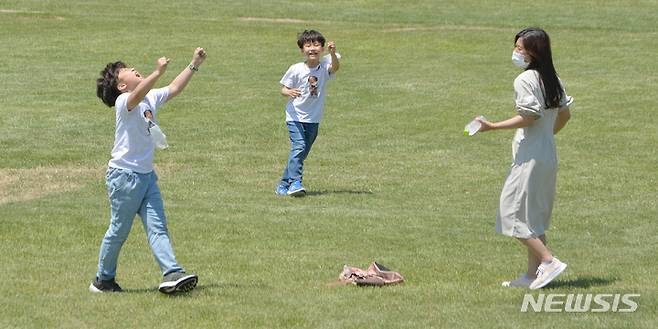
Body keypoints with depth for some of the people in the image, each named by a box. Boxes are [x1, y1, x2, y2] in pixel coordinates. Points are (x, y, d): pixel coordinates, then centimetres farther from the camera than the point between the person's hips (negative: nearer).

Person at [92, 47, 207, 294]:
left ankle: (172, 274, -9)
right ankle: (103, 280, 17)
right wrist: (158, 73, -52)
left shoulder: (151, 98, 11)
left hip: (146, 176, 8)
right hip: (124, 176, -8)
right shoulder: (124, 102, -16)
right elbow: (138, 95, -38)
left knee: (158, 227, -2)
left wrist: (194, 65, 10)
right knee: (119, 231, 3)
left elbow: (174, 89, 20)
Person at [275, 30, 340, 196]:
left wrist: (333, 53, -49)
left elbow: (335, 67, -29)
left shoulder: (324, 67, -6)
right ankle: (294, 183, -26)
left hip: (313, 119, 4)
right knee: (298, 147, -22)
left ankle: (283, 185, 22)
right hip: (295, 116, -3)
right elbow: (283, 89, -2)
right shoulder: (296, 69, -9)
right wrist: (290, 92, -26)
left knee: (302, 153, 10)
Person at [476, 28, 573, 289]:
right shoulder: (552, 79, 11)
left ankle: (549, 261, -11)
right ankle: (533, 274, 16)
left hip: (529, 156, -9)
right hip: (549, 155, 9)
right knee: (535, 217, 14)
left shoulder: (525, 80, -15)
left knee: (514, 213, -4)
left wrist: (492, 127, -17)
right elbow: (564, 114, 16)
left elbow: (528, 117, -21)